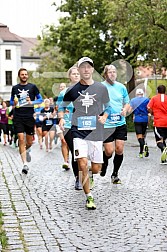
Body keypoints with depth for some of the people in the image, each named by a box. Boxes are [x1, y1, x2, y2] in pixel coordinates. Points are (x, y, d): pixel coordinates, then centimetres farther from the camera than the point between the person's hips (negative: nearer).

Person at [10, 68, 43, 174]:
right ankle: (25, 164, -11)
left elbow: (40, 99, 7)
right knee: (21, 139, -12)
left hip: (29, 117, 0)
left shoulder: (33, 87, 5)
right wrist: (14, 103, -5)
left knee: (29, 141, 8)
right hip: (18, 117, 0)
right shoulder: (15, 88, 9)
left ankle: (27, 150, 45)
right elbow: (11, 101, 18)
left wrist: (31, 102, -11)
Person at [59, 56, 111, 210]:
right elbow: (63, 105, 15)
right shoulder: (73, 90, 2)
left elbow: (108, 107, 15)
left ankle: (88, 178, 42)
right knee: (82, 164, -16)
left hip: (96, 132, 1)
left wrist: (104, 116, -4)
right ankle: (89, 197, -1)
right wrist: (61, 118, -3)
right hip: (78, 131, -1)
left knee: (96, 169, 4)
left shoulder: (101, 88, 4)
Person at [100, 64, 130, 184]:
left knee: (119, 149, -1)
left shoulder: (121, 87, 8)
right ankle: (104, 164, 29)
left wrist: (125, 110, -4)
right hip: (107, 124, -3)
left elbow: (127, 103, 17)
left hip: (121, 123, 3)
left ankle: (115, 174, 17)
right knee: (109, 151, -6)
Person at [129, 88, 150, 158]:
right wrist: (149, 119, 7)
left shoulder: (133, 100, 5)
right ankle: (141, 152, 15)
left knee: (139, 136, -3)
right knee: (143, 135, 12)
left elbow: (129, 111, 0)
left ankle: (144, 145, -32)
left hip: (137, 119, -1)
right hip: (145, 119, 1)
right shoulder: (146, 99, 4)